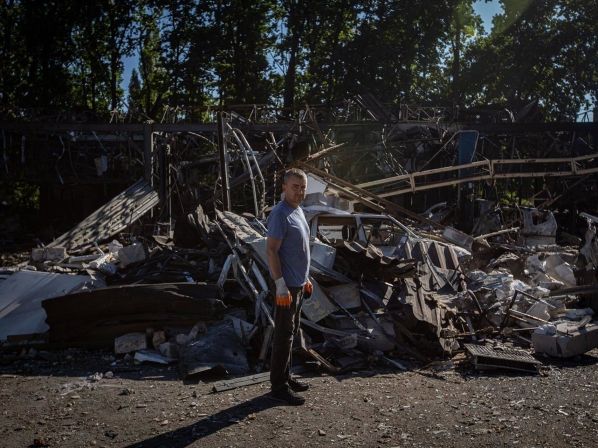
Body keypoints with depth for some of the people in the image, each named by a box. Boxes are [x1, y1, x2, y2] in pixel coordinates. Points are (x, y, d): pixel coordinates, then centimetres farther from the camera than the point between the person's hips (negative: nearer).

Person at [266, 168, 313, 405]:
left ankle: (285, 376, 27)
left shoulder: (298, 211, 12)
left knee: (291, 332, 16)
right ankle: (278, 385, 5)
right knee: (284, 335, -3)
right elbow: (271, 250, -22)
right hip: (286, 285, -9)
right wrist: (281, 286, -25)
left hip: (298, 283, 9)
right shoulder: (280, 214, -17)